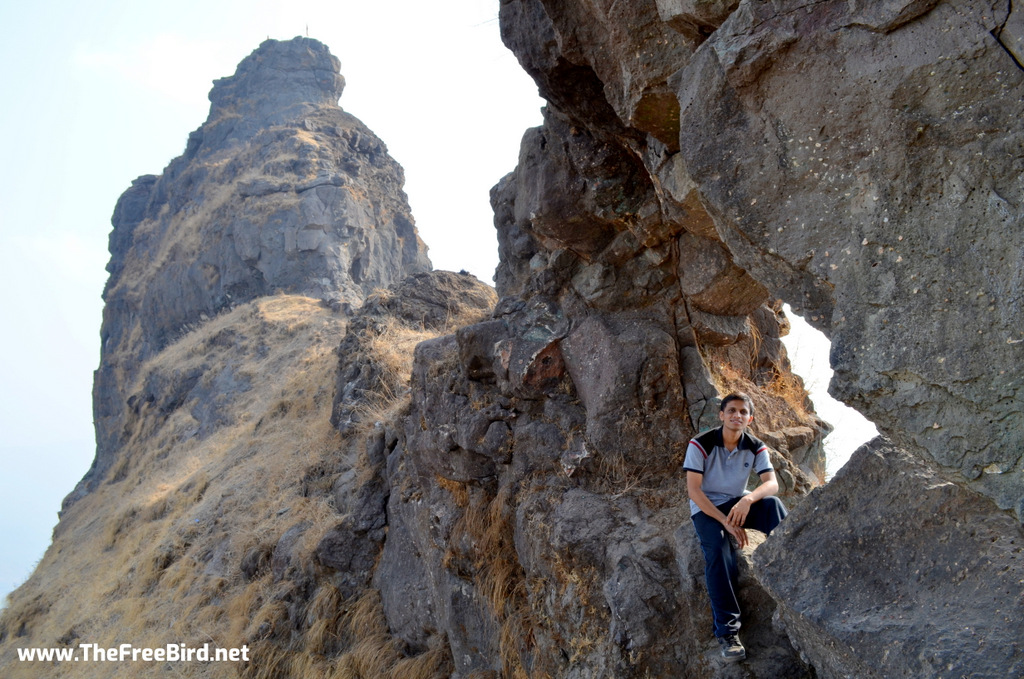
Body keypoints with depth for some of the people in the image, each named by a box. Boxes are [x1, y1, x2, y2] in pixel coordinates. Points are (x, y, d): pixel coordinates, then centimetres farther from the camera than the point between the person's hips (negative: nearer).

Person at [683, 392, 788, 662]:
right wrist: (726, 521, -28)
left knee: (773, 504, -27)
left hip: (738, 503, 4)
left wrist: (748, 500, -37)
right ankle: (727, 631, -28)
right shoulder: (701, 444, -15)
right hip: (706, 508, -4)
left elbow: (772, 483, -15)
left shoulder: (756, 447, -3)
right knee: (719, 552, -31)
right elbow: (693, 489, -19)